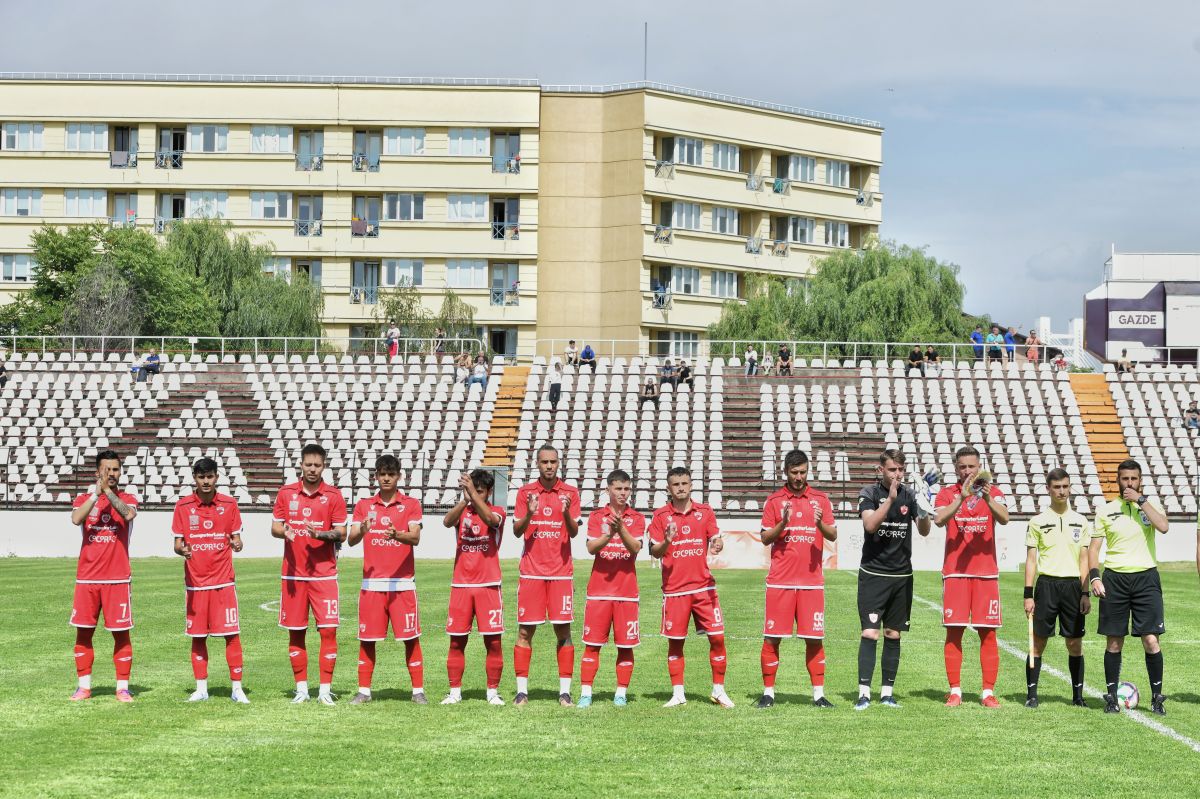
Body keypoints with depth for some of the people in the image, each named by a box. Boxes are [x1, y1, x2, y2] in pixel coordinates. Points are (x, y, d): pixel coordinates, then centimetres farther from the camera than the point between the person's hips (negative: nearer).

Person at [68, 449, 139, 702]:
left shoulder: (127, 499, 4)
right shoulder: (83, 498, 7)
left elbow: (129, 514, -20)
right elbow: (76, 519, -15)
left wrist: (108, 491, -20)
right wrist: (97, 492, -18)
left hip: (117, 578, -2)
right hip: (87, 577, 2)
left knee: (121, 633, -1)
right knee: (83, 632, 4)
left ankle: (123, 688, 5)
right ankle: (84, 686, 13)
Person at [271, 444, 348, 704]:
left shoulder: (333, 495, 1)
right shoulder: (286, 493, 6)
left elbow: (342, 534, 0)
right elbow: (274, 527, 10)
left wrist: (321, 534, -18)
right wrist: (284, 531, -13)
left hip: (324, 573, -2)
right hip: (293, 573, 2)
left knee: (328, 630, -7)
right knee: (295, 632, 5)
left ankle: (325, 690, 0)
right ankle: (301, 689, 14)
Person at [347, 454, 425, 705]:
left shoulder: (411, 504, 4)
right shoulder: (363, 506, 9)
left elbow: (415, 537, -9)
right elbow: (351, 539, 0)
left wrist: (398, 535, -31)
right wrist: (361, 531, -23)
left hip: (402, 582, -1)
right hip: (372, 582, 2)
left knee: (411, 637, -2)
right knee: (367, 637, 3)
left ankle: (418, 690, 5)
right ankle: (364, 690, 11)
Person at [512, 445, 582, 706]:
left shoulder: (570, 493, 5)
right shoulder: (525, 492, 6)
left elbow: (574, 532, -2)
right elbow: (516, 531, 1)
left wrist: (566, 513, -21)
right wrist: (529, 514, -18)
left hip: (561, 572, 0)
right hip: (531, 571, 0)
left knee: (563, 630, -1)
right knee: (525, 631, -1)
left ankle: (565, 691, 3)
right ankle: (522, 690, 4)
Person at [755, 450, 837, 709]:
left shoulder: (820, 499, 8)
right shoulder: (774, 501, 5)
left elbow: (833, 535, 4)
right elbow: (765, 539, 3)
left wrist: (821, 524, -17)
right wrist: (783, 524, -15)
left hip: (812, 580, 1)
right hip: (780, 581, -1)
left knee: (815, 639, 0)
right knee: (772, 638, -2)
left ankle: (818, 694, 5)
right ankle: (768, 693, 7)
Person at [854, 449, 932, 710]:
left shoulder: (909, 495, 6)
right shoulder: (869, 493, -2)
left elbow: (924, 531, -2)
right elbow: (870, 525, -18)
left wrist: (924, 512, -22)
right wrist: (890, 499, -24)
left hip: (902, 575, 3)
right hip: (873, 573, -3)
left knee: (893, 635, 6)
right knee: (870, 633, -11)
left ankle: (887, 692, 12)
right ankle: (864, 692, -10)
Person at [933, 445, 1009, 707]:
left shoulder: (993, 493, 8)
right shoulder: (947, 494, 6)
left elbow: (1004, 518, -11)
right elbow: (939, 520, -13)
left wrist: (987, 498, -28)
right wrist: (962, 497, -24)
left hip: (986, 572, 1)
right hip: (955, 572, -1)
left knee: (988, 634, -1)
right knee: (953, 632, -2)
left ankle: (988, 692, 3)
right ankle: (955, 691, 3)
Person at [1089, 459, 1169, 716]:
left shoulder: (1151, 505, 5)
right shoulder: (1106, 511, 6)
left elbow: (1163, 526, -17)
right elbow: (1094, 547, 7)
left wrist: (1141, 500, -15)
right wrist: (1094, 576, -7)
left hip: (1146, 577, -1)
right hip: (1115, 579, 1)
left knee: (1151, 641, -7)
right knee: (1114, 642, 4)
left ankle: (1157, 697, 4)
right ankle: (1111, 696, 14)